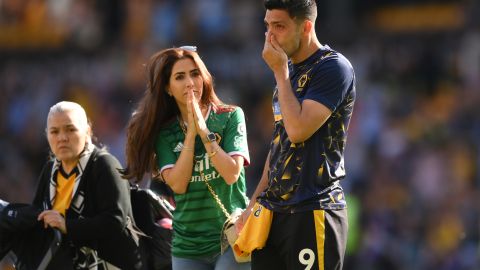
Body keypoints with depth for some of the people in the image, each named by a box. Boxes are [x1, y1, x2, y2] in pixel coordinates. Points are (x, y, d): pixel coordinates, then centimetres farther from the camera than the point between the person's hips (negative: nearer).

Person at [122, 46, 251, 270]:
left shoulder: (230, 117, -2)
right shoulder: (165, 132, 3)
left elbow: (231, 173, -13)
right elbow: (177, 184, -9)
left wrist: (203, 130, -14)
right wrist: (191, 133, -12)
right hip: (187, 245, 3)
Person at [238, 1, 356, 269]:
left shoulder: (333, 67, -10)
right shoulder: (289, 70, 15)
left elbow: (297, 131, -20)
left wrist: (280, 71, -11)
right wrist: (255, 202, 19)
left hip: (314, 213, -8)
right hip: (275, 210, 8)